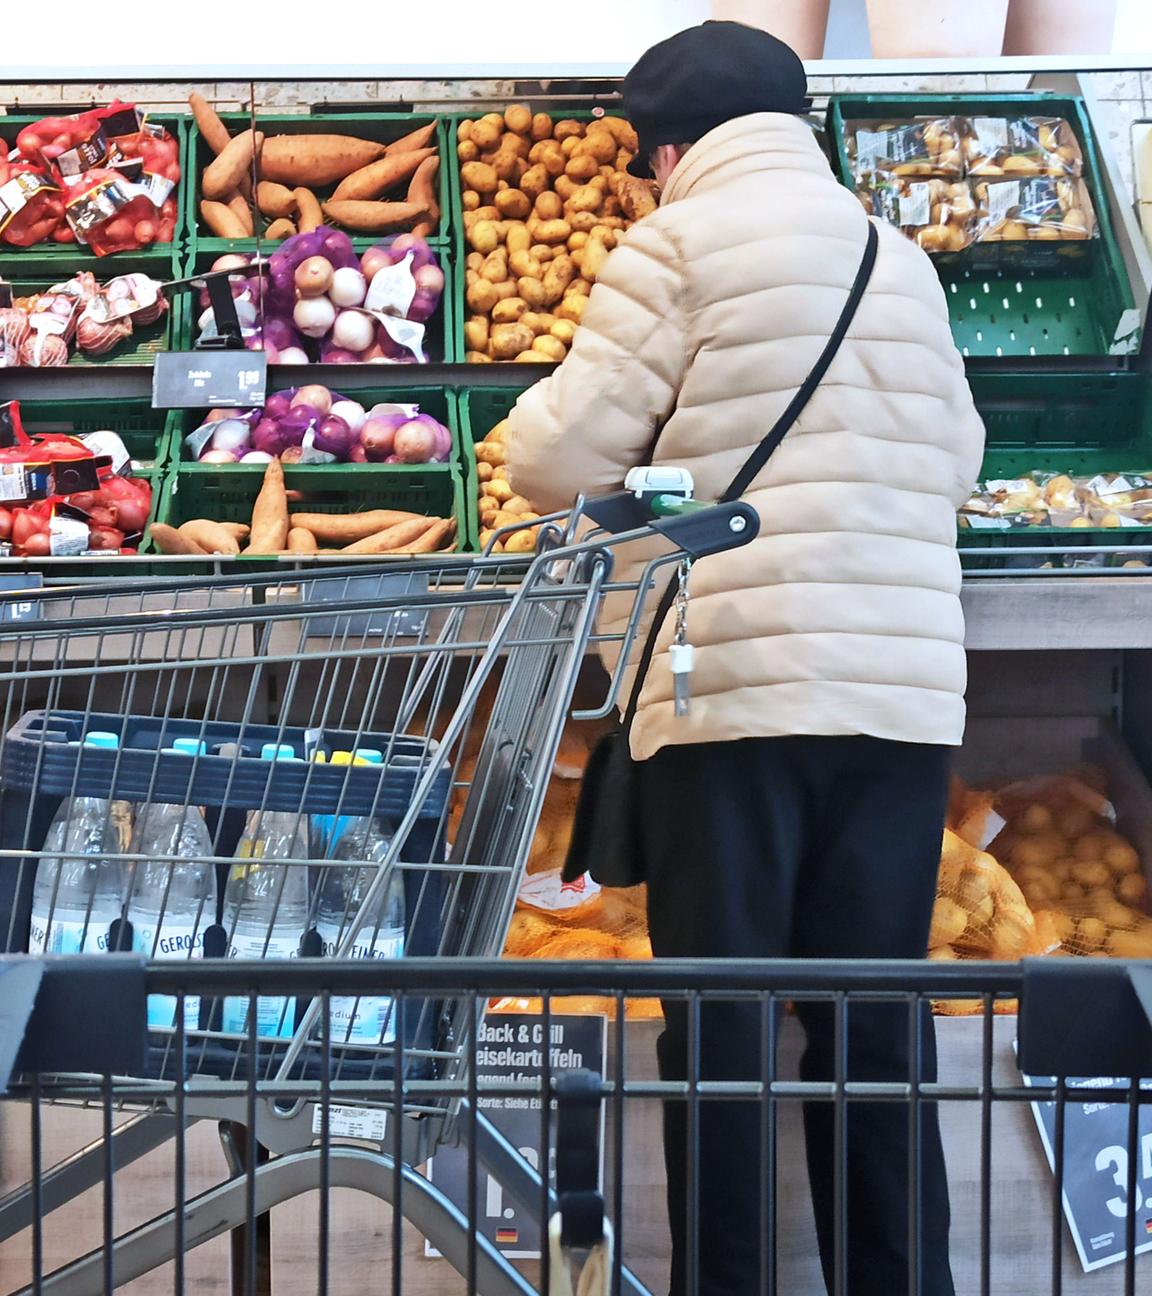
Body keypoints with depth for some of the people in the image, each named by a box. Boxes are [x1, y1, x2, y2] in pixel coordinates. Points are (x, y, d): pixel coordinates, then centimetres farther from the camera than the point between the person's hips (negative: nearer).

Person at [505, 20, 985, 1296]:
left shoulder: (677, 244, -1)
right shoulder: (900, 258, 15)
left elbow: (559, 459, -2)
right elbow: (956, 457, 20)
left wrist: (546, 415, 20)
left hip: (737, 685, -4)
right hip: (906, 694, 5)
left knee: (723, 1018, 0)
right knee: (877, 1011, 8)